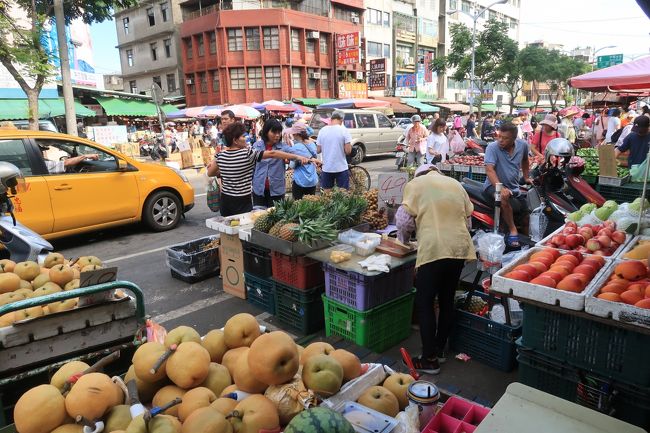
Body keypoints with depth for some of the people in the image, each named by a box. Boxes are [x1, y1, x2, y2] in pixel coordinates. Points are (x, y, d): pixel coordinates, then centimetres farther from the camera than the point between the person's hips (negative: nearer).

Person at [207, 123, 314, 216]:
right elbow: (272, 154, -16)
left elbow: (210, 173, 13)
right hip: (243, 202, -5)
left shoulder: (220, 155, 1)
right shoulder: (248, 153, -14)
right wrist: (298, 157, -18)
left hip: (225, 199, 6)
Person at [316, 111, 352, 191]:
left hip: (326, 168, 3)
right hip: (341, 168, -3)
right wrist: (350, 146, 9)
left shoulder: (322, 130, 0)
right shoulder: (344, 130, -9)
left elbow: (318, 150, 3)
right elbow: (348, 151, -11)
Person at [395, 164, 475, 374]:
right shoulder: (455, 183, 20)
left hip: (433, 249, -6)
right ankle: (439, 350, 29)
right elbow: (468, 216, 21)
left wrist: (403, 239, 17)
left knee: (425, 304, 4)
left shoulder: (415, 184, 5)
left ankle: (429, 360, 9)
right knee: (447, 300, 16)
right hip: (459, 247, 6)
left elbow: (404, 220, -1)